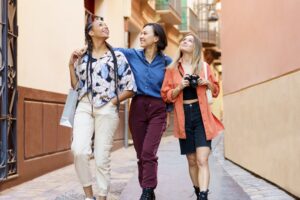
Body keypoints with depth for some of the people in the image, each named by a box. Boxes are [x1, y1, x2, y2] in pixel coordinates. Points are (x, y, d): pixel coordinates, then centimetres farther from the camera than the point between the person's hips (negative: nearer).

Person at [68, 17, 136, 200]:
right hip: (84, 107, 2)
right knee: (79, 150, -19)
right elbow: (76, 86, 14)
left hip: (107, 110, -2)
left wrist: (113, 102, -5)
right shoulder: (83, 58, 14)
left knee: (102, 158, -2)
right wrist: (72, 65, 6)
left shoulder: (117, 56, 6)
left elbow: (131, 87, 4)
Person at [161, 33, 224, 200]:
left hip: (201, 116, -1)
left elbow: (215, 90, 15)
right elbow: (166, 95, 3)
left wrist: (208, 83, -5)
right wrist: (180, 87, -13)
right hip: (184, 117, 1)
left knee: (202, 160, -12)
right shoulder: (172, 69, 6)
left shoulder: (203, 66, 6)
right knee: (192, 161, 9)